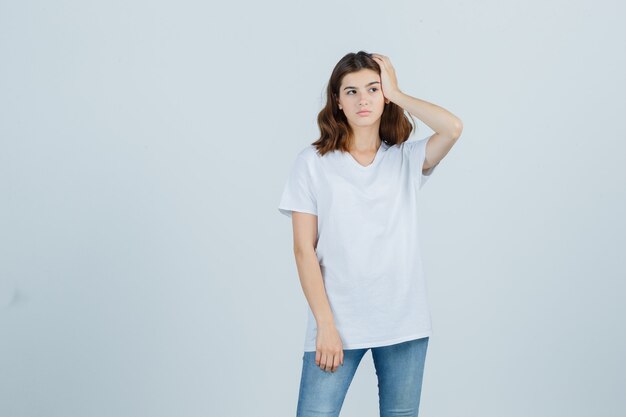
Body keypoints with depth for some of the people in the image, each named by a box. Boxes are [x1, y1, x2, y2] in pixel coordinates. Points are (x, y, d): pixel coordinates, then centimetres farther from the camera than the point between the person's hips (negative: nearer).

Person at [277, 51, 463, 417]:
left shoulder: (407, 159, 5)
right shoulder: (314, 162, 1)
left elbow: (453, 128, -15)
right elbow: (305, 250, -3)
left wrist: (397, 94, -3)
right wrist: (325, 324, -9)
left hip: (404, 322, 2)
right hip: (338, 323, -2)